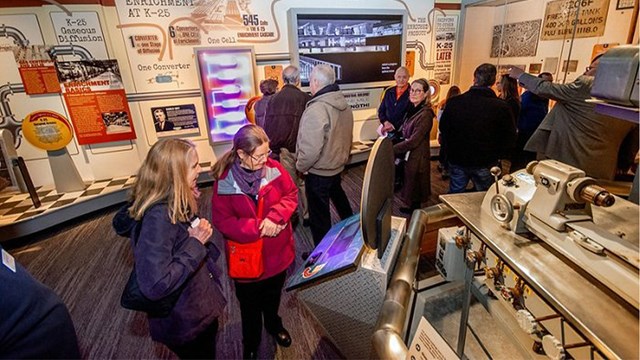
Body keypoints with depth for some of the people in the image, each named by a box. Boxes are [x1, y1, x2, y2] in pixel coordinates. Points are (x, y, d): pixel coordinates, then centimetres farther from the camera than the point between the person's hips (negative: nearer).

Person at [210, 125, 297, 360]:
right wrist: (259, 227, -27)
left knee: (273, 296, 29)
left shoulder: (274, 168, -13)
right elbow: (222, 222, -20)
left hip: (278, 253, 3)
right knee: (250, 306, 22)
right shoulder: (224, 182, -21)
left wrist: (275, 217, -26)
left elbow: (291, 195, -8)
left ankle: (273, 324, 60)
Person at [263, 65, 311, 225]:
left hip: (282, 149, 3)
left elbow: (267, 126, 4)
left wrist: (272, 146, 12)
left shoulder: (274, 99, 0)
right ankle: (307, 215, 22)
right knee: (303, 182, 11)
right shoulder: (304, 98, -11)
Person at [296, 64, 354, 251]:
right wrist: (342, 157, 18)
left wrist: (301, 166, -12)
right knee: (337, 195, 32)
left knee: (319, 214, 7)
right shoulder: (344, 104, 0)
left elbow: (311, 148, -29)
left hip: (318, 172, -9)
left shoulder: (317, 109, -26)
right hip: (337, 165, 9)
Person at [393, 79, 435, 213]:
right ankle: (411, 207, 41)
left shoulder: (425, 114, -23)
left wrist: (392, 149, -19)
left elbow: (413, 141, -25)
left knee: (414, 188, 9)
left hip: (417, 158, -8)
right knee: (410, 186, 23)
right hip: (409, 155, 8)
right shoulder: (413, 109, 4)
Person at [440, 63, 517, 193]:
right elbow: (509, 139, -8)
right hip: (485, 164, -2)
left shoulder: (454, 102, -9)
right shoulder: (501, 107, -14)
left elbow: (443, 128, 1)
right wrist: (497, 156, 9)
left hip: (457, 160, 2)